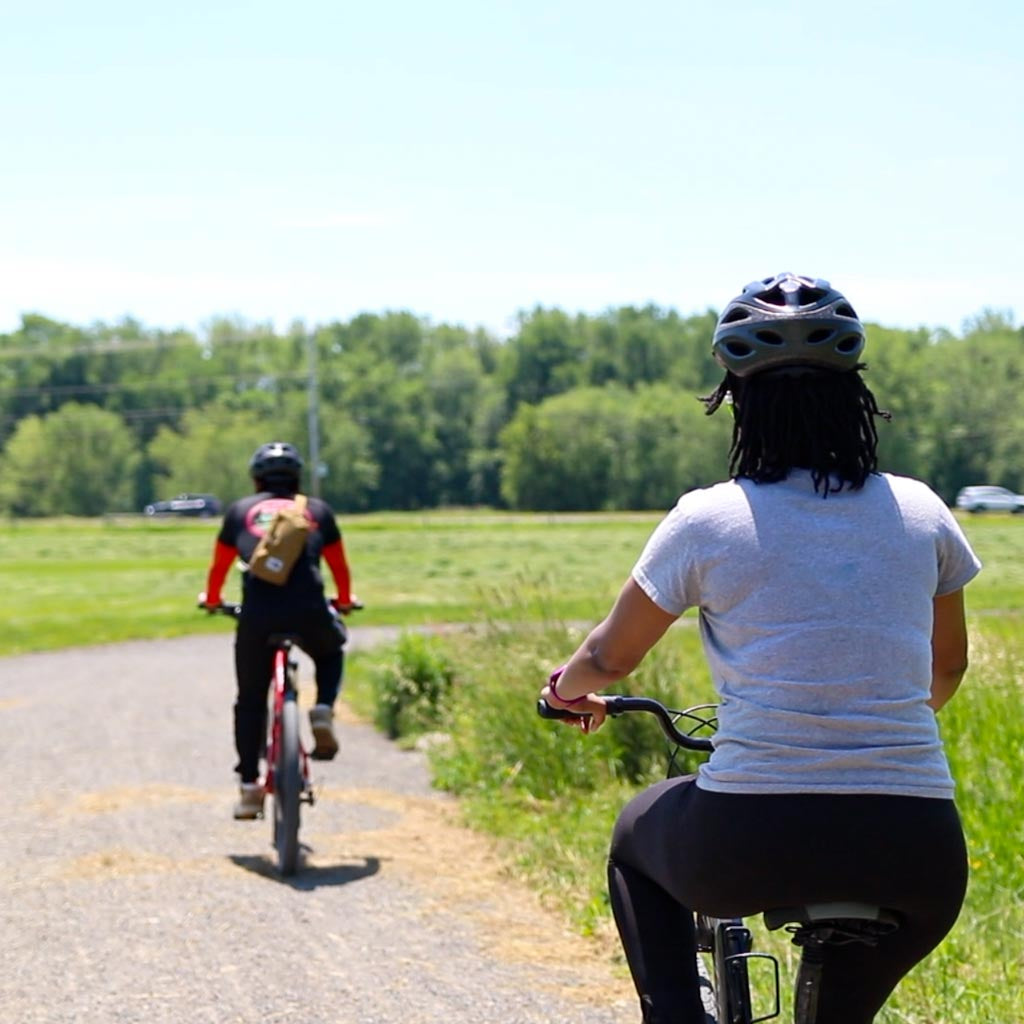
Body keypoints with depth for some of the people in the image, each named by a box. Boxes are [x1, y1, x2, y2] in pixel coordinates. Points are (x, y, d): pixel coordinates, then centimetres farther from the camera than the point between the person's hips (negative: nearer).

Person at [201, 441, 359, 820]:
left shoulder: (240, 510, 20)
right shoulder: (317, 510, 20)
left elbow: (219, 567, 28)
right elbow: (340, 567, 29)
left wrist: (211, 599, 48)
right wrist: (344, 601, 48)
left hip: (257, 614, 0)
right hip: (308, 610, 0)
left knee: (250, 700, 16)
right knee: (331, 653, 32)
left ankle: (249, 785, 13)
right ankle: (324, 710, 6)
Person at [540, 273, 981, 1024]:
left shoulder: (707, 519, 0)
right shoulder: (922, 513, 7)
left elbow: (610, 659, 14)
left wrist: (568, 687, 37)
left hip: (753, 846, -2)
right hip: (920, 864, 3)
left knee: (638, 837, 31)